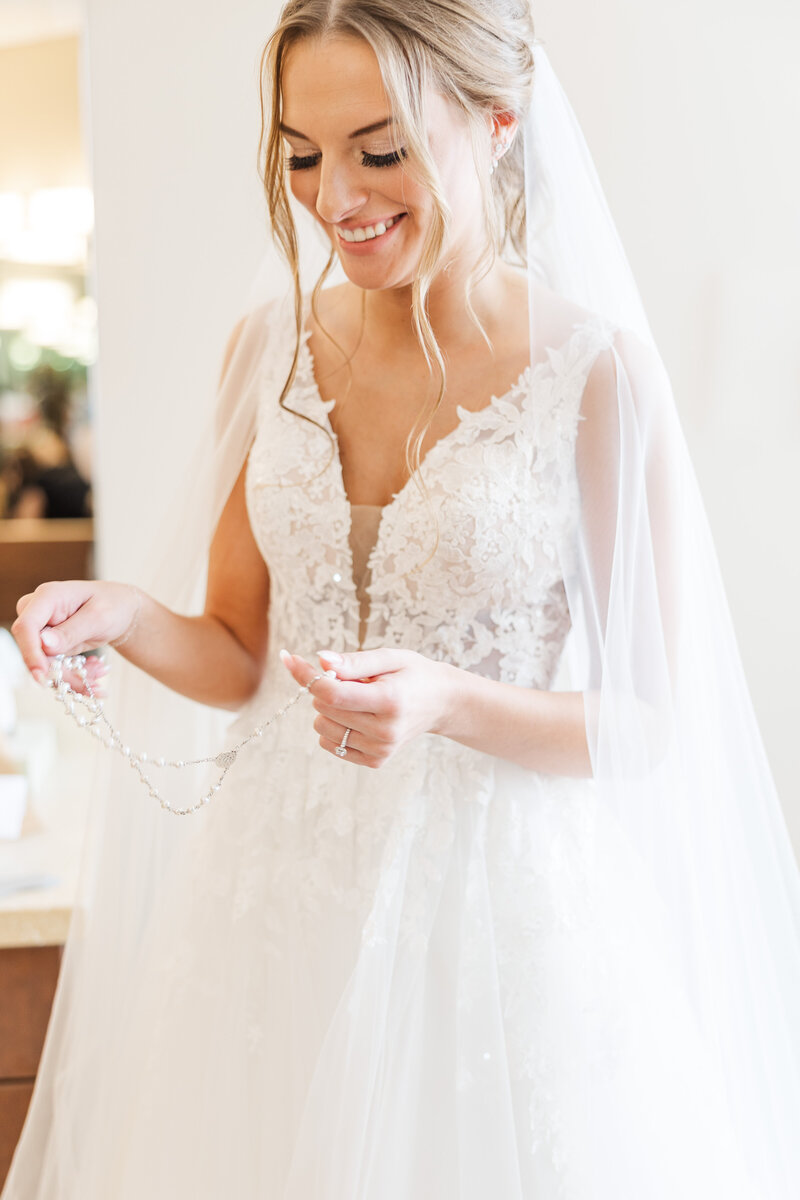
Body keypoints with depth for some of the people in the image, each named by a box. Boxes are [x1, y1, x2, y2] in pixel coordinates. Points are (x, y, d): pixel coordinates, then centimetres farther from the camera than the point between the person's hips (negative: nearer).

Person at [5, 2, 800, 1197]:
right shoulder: (272, 346, 1)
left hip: (502, 910, -4)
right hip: (276, 898, 4)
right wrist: (127, 617, -12)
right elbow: (243, 657, 8)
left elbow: (657, 722, -9)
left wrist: (449, 703, -25)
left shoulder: (595, 370, -13)